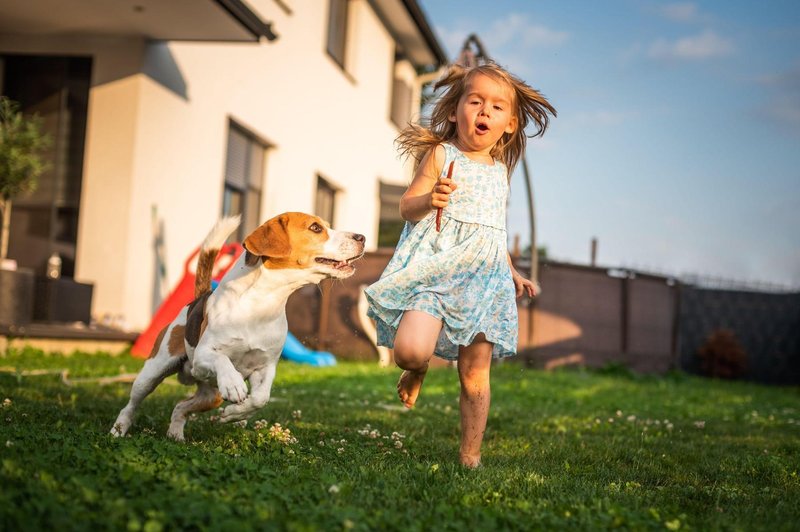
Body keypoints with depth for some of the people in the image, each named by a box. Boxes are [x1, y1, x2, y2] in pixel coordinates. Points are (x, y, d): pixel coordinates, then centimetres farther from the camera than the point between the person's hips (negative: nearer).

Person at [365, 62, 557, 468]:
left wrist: (512, 273, 21)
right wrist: (429, 199, -24)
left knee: (475, 376, 2)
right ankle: (416, 370, 16)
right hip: (436, 265, -4)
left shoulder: (500, 171, 17)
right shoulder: (440, 155, 1)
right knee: (410, 350, -22)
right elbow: (407, 207, -3)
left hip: (484, 275, 4)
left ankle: (470, 454, 15)